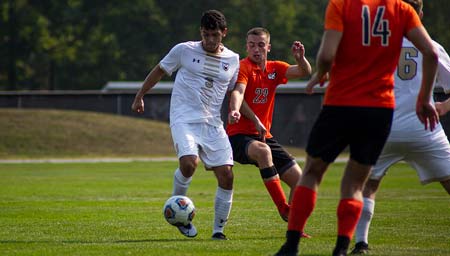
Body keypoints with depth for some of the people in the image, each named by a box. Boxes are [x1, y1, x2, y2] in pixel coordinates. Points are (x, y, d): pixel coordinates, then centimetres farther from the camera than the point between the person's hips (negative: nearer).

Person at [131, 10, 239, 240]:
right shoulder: (184, 50, 0)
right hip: (184, 119, -4)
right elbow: (160, 70, 14)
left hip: (212, 124, 4)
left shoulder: (232, 60, 10)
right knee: (189, 162, -29)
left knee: (226, 175, -7)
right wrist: (140, 96, 17)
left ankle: (218, 229, 7)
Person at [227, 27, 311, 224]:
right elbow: (238, 92, -26)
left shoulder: (275, 69, 10)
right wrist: (234, 110, -47)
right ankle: (283, 208, -35)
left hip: (264, 136, 7)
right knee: (263, 151, -39)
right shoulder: (243, 67, -8)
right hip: (239, 136, -7)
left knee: (298, 178, 0)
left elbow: (304, 72, -2)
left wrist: (300, 58, -24)